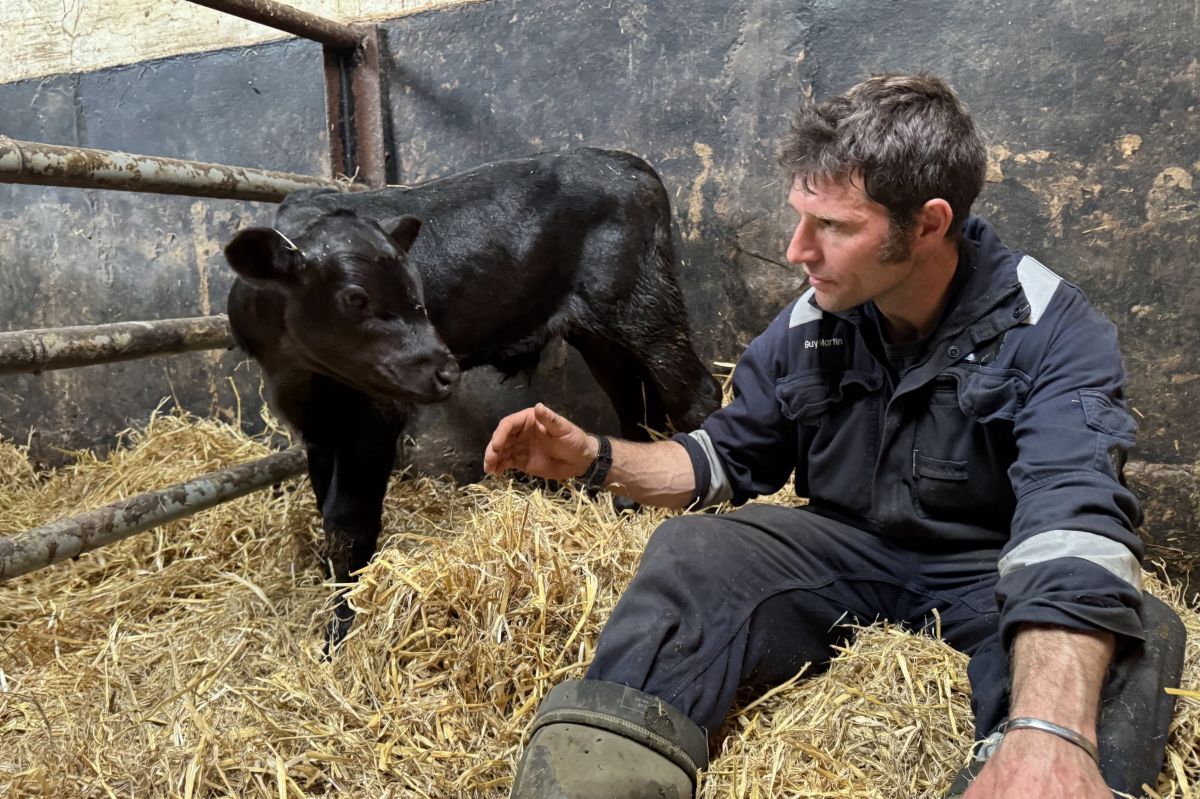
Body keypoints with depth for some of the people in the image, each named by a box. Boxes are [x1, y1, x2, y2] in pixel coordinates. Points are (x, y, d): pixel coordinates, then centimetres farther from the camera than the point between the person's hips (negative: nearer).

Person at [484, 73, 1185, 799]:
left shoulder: (1053, 332, -16)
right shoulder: (807, 328, -3)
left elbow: (1075, 515, -35)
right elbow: (731, 458, 9)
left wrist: (1050, 735, -53)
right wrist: (596, 458, -9)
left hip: (991, 575, -2)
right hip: (847, 552, 3)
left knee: (1134, 635, -32)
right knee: (695, 548, -22)